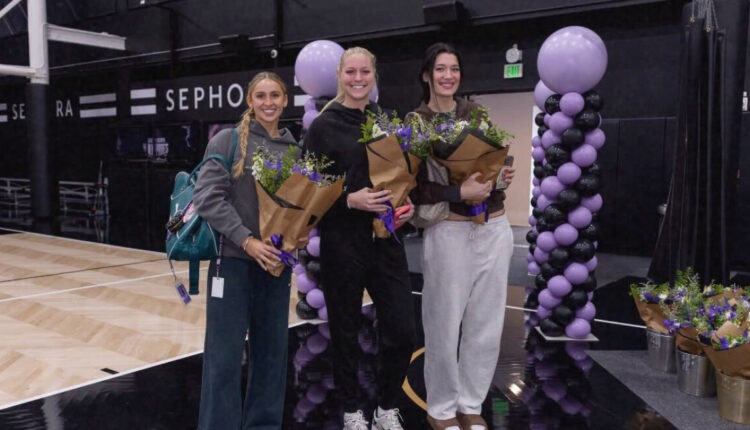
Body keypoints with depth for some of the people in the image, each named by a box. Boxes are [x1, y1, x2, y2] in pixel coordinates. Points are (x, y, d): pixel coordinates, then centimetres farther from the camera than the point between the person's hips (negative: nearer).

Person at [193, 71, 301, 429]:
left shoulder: (294, 148, 8)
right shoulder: (228, 140, -4)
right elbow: (207, 197, -11)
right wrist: (246, 240, -17)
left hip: (276, 263, 4)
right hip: (233, 259, -4)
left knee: (271, 352, 12)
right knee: (225, 358, 1)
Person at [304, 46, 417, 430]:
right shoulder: (323, 126, -3)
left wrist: (408, 203, -3)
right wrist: (350, 200, -20)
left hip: (386, 239, 4)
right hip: (342, 242, -3)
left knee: (402, 332, 3)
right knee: (345, 331, 9)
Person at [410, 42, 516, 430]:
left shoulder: (475, 112, 11)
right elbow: (414, 187, -11)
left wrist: (504, 174, -2)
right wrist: (460, 193, -21)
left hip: (494, 228, 5)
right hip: (448, 231, -5)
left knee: (486, 324, 11)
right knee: (445, 325, 3)